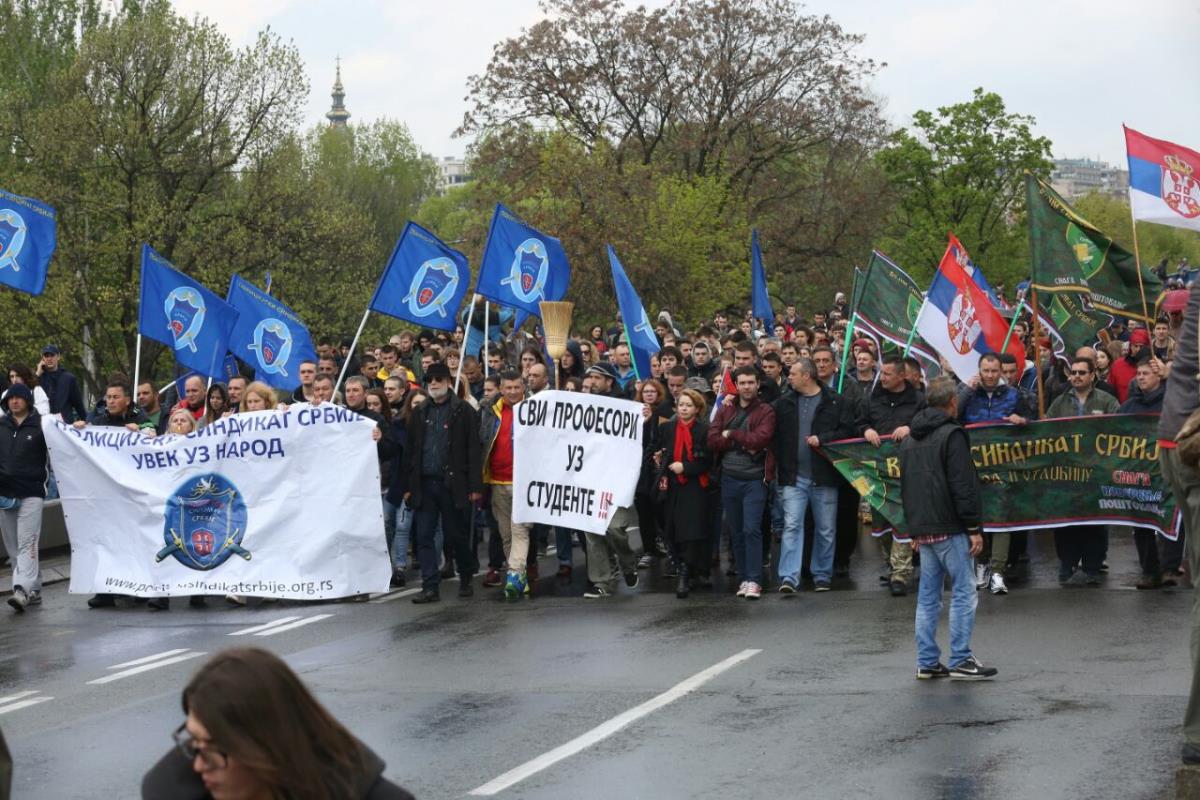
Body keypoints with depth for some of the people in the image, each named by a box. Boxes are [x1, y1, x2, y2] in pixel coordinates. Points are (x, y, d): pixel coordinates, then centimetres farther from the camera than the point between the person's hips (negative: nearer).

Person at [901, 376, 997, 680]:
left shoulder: (909, 439, 16)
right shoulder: (951, 434, -10)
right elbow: (963, 485, -15)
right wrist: (974, 527, -13)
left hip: (922, 528, 8)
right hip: (949, 528, -8)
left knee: (928, 595, 10)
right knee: (964, 592, -4)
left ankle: (927, 662, 11)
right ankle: (961, 661, -5)